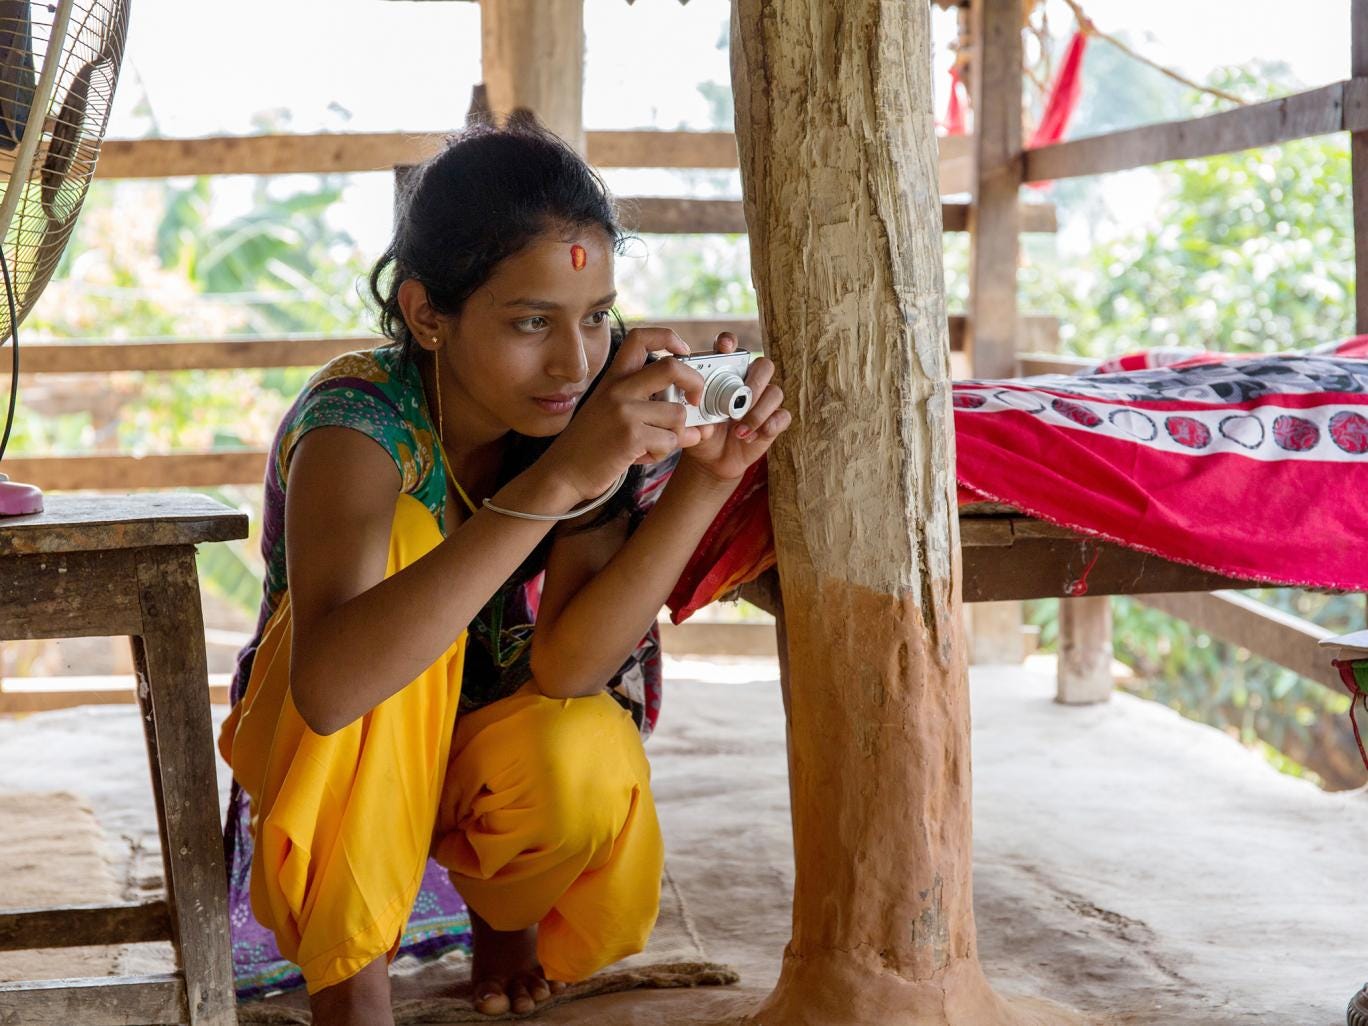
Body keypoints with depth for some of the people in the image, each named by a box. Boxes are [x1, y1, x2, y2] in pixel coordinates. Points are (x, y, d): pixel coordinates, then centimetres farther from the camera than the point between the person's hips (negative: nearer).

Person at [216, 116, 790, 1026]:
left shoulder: (608, 406, -17)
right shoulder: (360, 421, -29)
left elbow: (565, 667, -26)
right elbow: (328, 684, -48)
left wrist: (707, 477, -36)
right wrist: (555, 481, -53)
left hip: (494, 745, 3)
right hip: (336, 764, -2)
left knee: (583, 762, -33)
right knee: (403, 533, -32)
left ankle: (502, 907, 7)